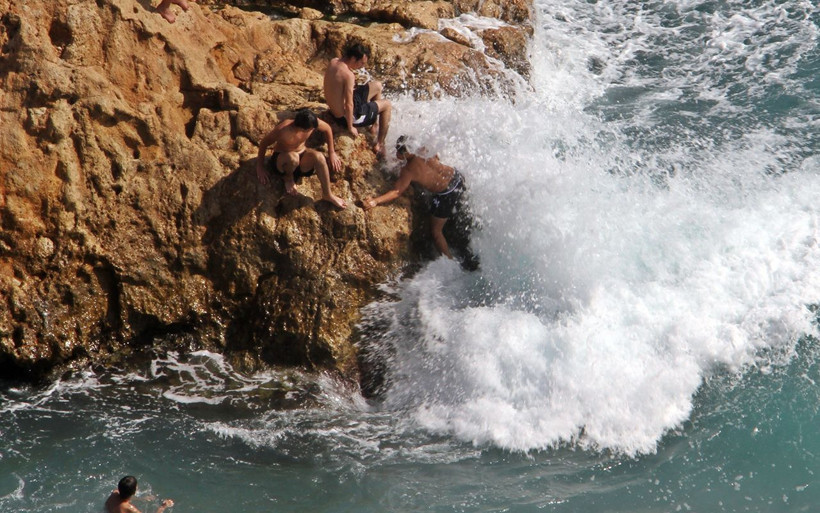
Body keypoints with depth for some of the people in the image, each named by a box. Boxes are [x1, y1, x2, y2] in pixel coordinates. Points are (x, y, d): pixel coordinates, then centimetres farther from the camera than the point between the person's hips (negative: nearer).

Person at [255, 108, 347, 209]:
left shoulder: (313, 122, -21)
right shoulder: (284, 129, -33)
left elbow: (327, 129, 2)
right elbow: (264, 143, -17)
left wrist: (331, 153, 6)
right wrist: (260, 167, -8)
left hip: (302, 156, 4)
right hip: (281, 159, -4)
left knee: (319, 157, -30)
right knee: (293, 157, -41)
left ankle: (327, 195, -15)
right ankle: (288, 178, -6)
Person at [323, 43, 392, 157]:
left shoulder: (333, 62, -7)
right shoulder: (348, 75, -32)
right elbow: (349, 105, -27)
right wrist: (351, 127, -16)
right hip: (345, 116, -8)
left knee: (377, 86, 21)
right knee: (387, 104, 11)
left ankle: (375, 123, 38)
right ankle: (380, 145, 18)